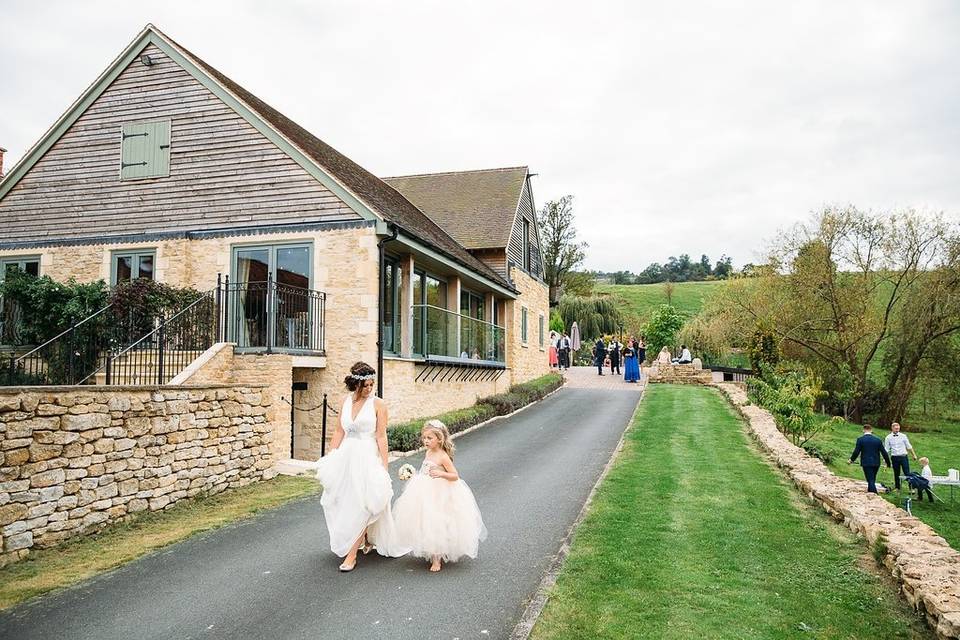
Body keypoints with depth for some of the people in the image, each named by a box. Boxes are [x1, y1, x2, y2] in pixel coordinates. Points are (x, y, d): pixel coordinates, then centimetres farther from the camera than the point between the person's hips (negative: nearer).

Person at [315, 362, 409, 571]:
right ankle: (368, 540, 35)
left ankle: (351, 554, 3)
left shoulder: (378, 404, -6)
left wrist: (384, 465, -10)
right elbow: (339, 431, 10)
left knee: (361, 506, -5)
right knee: (344, 503, 13)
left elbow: (381, 436, -7)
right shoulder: (346, 401, 6)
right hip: (346, 456, 5)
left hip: (367, 456, -5)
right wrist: (330, 459, 8)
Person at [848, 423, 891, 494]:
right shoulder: (878, 440, 3)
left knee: (871, 481, -2)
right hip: (876, 463, 4)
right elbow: (884, 452, 4)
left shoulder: (860, 439, -7)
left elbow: (856, 452, -8)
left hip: (866, 463, -4)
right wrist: (888, 463, 14)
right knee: (872, 480, 17)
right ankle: (869, 493, 26)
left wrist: (851, 460, 7)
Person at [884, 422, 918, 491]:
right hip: (894, 457, 1)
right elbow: (886, 449, 3)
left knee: (907, 473, -3)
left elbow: (909, 446, 10)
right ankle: (897, 488, 21)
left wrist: (914, 455, 9)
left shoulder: (903, 436, 1)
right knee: (896, 474, 9)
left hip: (903, 457, 0)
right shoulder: (888, 438, 0)